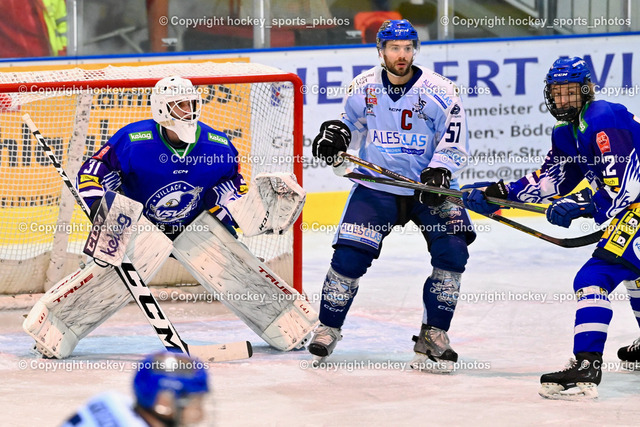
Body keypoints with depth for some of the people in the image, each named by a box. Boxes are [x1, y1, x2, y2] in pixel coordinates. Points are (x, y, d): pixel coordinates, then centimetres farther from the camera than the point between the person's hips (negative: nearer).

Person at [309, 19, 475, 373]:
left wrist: (439, 173, -23)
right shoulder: (363, 88, -3)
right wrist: (334, 135, -9)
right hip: (375, 188, 1)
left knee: (452, 252, -17)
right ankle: (328, 328, 12)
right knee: (349, 257, -11)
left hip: (427, 188, -1)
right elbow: (350, 124, 13)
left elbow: (455, 145, -7)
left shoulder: (439, 92, -11)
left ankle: (433, 335, -3)